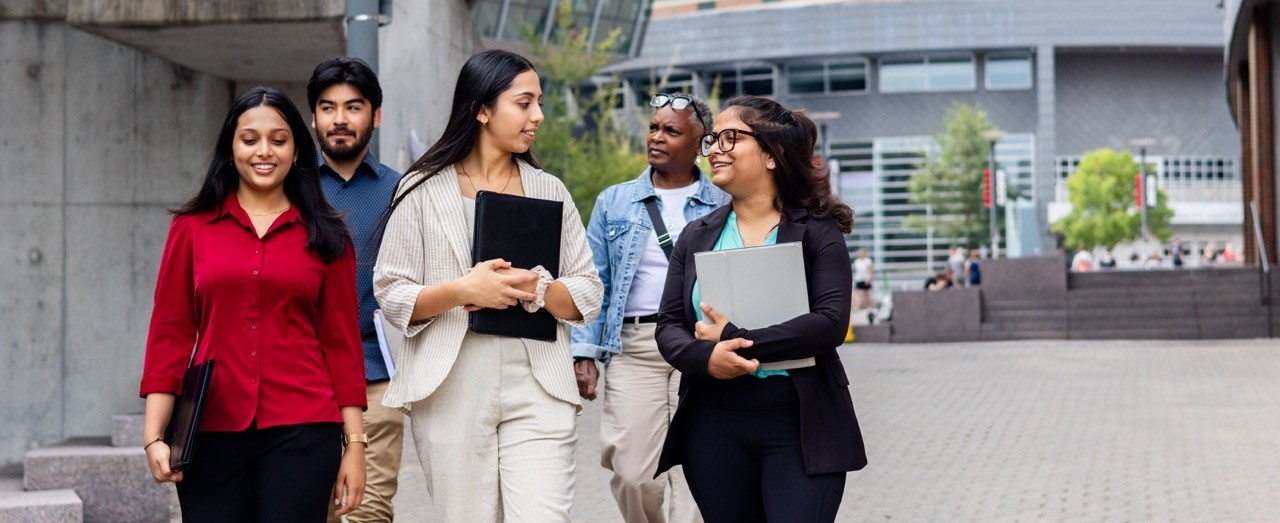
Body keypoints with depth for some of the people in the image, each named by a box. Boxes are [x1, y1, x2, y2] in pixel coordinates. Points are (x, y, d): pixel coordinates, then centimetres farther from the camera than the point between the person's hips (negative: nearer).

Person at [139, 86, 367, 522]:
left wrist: (355, 443, 2)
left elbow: (342, 342, 6)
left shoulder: (324, 237, 7)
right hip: (212, 432, 1)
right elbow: (170, 334, 5)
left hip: (301, 433, 0)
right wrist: (154, 436, -3)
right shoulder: (192, 228, 7)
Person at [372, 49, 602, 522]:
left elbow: (588, 296, 8)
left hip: (537, 390, 2)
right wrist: (463, 290, -16)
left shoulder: (549, 191, 12)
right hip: (452, 392, -1)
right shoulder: (424, 190, 3)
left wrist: (536, 289, -12)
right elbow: (392, 297, 0)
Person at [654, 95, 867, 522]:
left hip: (800, 424, -4)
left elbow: (830, 323, -13)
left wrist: (736, 339, -17)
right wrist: (706, 357, -17)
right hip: (714, 426, 4)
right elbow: (669, 326, 5)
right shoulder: (696, 236, 11)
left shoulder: (817, 231, -1)